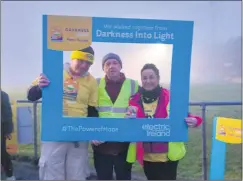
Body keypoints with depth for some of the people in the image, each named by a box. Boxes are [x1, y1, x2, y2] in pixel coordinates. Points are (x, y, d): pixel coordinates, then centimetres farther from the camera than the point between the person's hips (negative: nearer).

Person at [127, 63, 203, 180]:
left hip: (168, 155, -3)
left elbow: (183, 118, -1)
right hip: (147, 156, 3)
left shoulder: (170, 97, -8)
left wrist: (193, 121, -22)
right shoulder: (135, 100, -1)